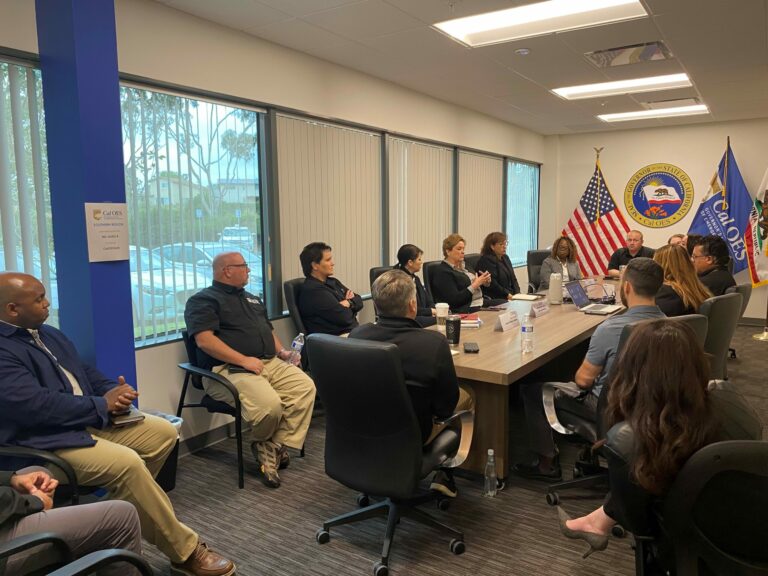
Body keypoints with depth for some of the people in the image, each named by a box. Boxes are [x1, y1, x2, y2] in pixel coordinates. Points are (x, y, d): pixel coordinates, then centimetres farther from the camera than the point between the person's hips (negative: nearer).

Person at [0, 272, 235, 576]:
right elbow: (34, 405, -26)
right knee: (127, 462, -29)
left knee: (164, 432, 1)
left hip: (92, 419, 10)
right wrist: (102, 404, -16)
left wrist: (113, 391, -3)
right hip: (48, 441, -10)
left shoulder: (49, 334, 14)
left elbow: (85, 371, 19)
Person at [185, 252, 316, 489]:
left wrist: (281, 351, 11)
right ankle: (261, 445, 4)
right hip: (229, 370, -7)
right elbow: (204, 339, -13)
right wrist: (243, 360, -19)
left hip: (270, 363, 8)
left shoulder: (251, 299, 27)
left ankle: (275, 446, -10)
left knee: (305, 386, -19)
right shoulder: (203, 300, 1)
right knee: (269, 404, -31)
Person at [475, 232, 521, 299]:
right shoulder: (486, 260, -8)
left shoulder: (505, 258, 20)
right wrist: (507, 295, -18)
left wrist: (517, 294, 1)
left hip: (511, 295, 9)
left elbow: (513, 278, 17)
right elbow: (492, 284, -16)